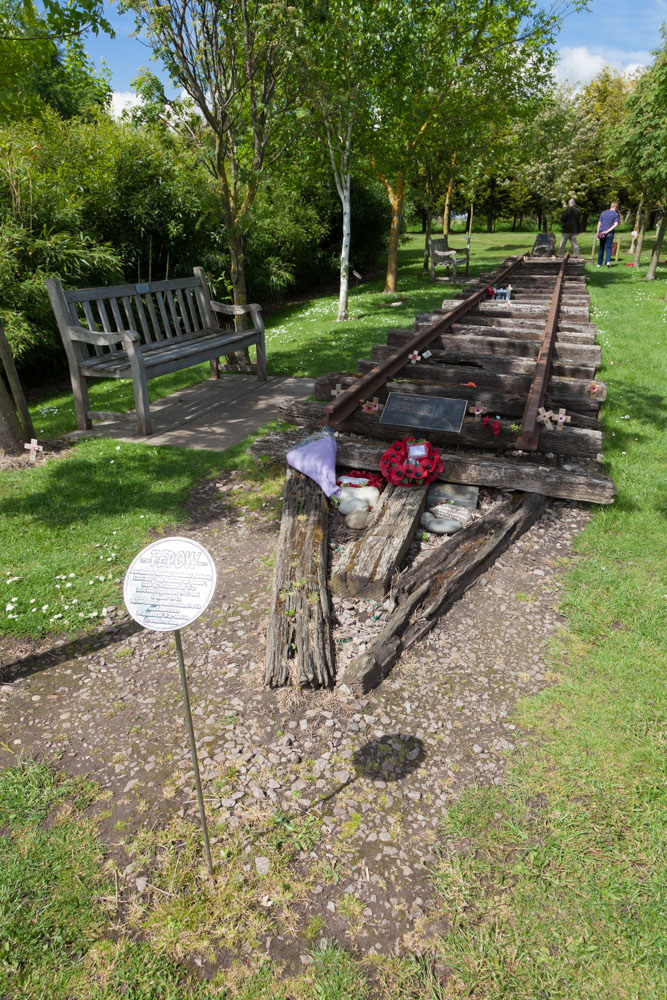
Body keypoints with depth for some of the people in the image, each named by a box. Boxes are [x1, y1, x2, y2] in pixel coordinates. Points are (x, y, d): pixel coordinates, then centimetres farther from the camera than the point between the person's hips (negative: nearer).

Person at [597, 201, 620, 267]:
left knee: (601, 248, 12)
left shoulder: (603, 213, 10)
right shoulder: (616, 214, 0)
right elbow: (616, 224, -12)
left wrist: (598, 233, 10)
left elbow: (599, 223, 8)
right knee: (608, 248, -1)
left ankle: (599, 263, 14)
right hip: (610, 234, -3)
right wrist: (608, 231, -13)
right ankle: (608, 261, -23)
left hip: (601, 233, 3)